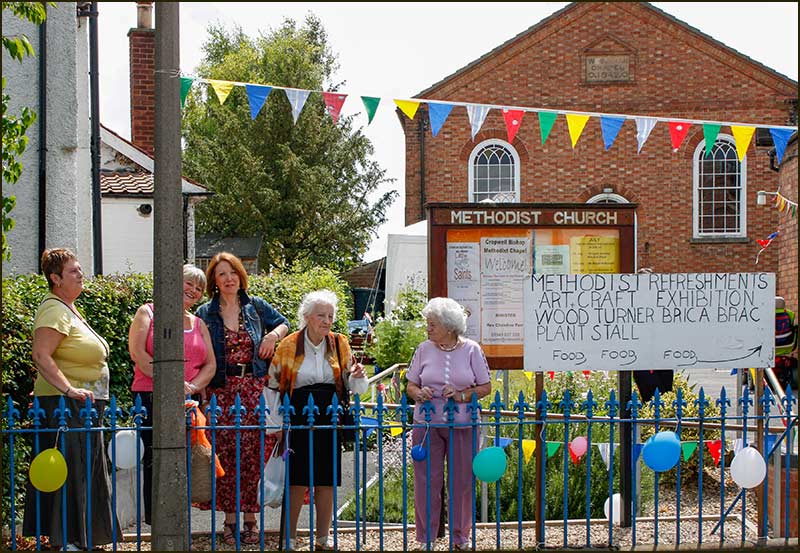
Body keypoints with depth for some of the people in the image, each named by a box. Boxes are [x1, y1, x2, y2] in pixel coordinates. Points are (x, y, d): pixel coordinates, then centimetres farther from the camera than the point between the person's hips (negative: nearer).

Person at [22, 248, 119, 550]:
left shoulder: (70, 309, 18)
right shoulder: (54, 310, -14)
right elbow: (41, 356, -24)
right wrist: (69, 389, -28)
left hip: (85, 405, 10)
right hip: (64, 404, -10)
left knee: (87, 469, 13)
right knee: (71, 470, -7)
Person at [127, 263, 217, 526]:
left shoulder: (199, 324, 21)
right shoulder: (148, 312, 7)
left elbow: (210, 364, 14)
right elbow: (137, 352, -6)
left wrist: (192, 386, -7)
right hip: (153, 398, -4)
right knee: (155, 459, -7)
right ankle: (155, 521, -3)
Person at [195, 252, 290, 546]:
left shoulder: (255, 306, 9)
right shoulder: (205, 313, 6)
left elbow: (283, 322, 23)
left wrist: (273, 335, 2)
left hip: (255, 389, 1)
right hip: (222, 391, -1)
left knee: (253, 455, -1)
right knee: (226, 455, -2)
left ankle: (250, 519, 6)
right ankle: (230, 519, 5)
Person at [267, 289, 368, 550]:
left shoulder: (339, 343, 5)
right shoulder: (290, 345, -3)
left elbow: (351, 386, 11)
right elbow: (273, 384, 5)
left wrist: (357, 376, -12)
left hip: (330, 419, 3)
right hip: (299, 419, -3)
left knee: (327, 482, 6)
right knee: (298, 481, -3)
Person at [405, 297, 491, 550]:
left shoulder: (471, 350, -1)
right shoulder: (424, 349, 3)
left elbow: (485, 387, 2)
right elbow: (410, 386, 8)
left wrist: (461, 395, -14)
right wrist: (419, 393, -14)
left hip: (462, 425, -1)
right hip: (427, 424, 1)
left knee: (463, 480, 7)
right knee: (427, 481, 3)